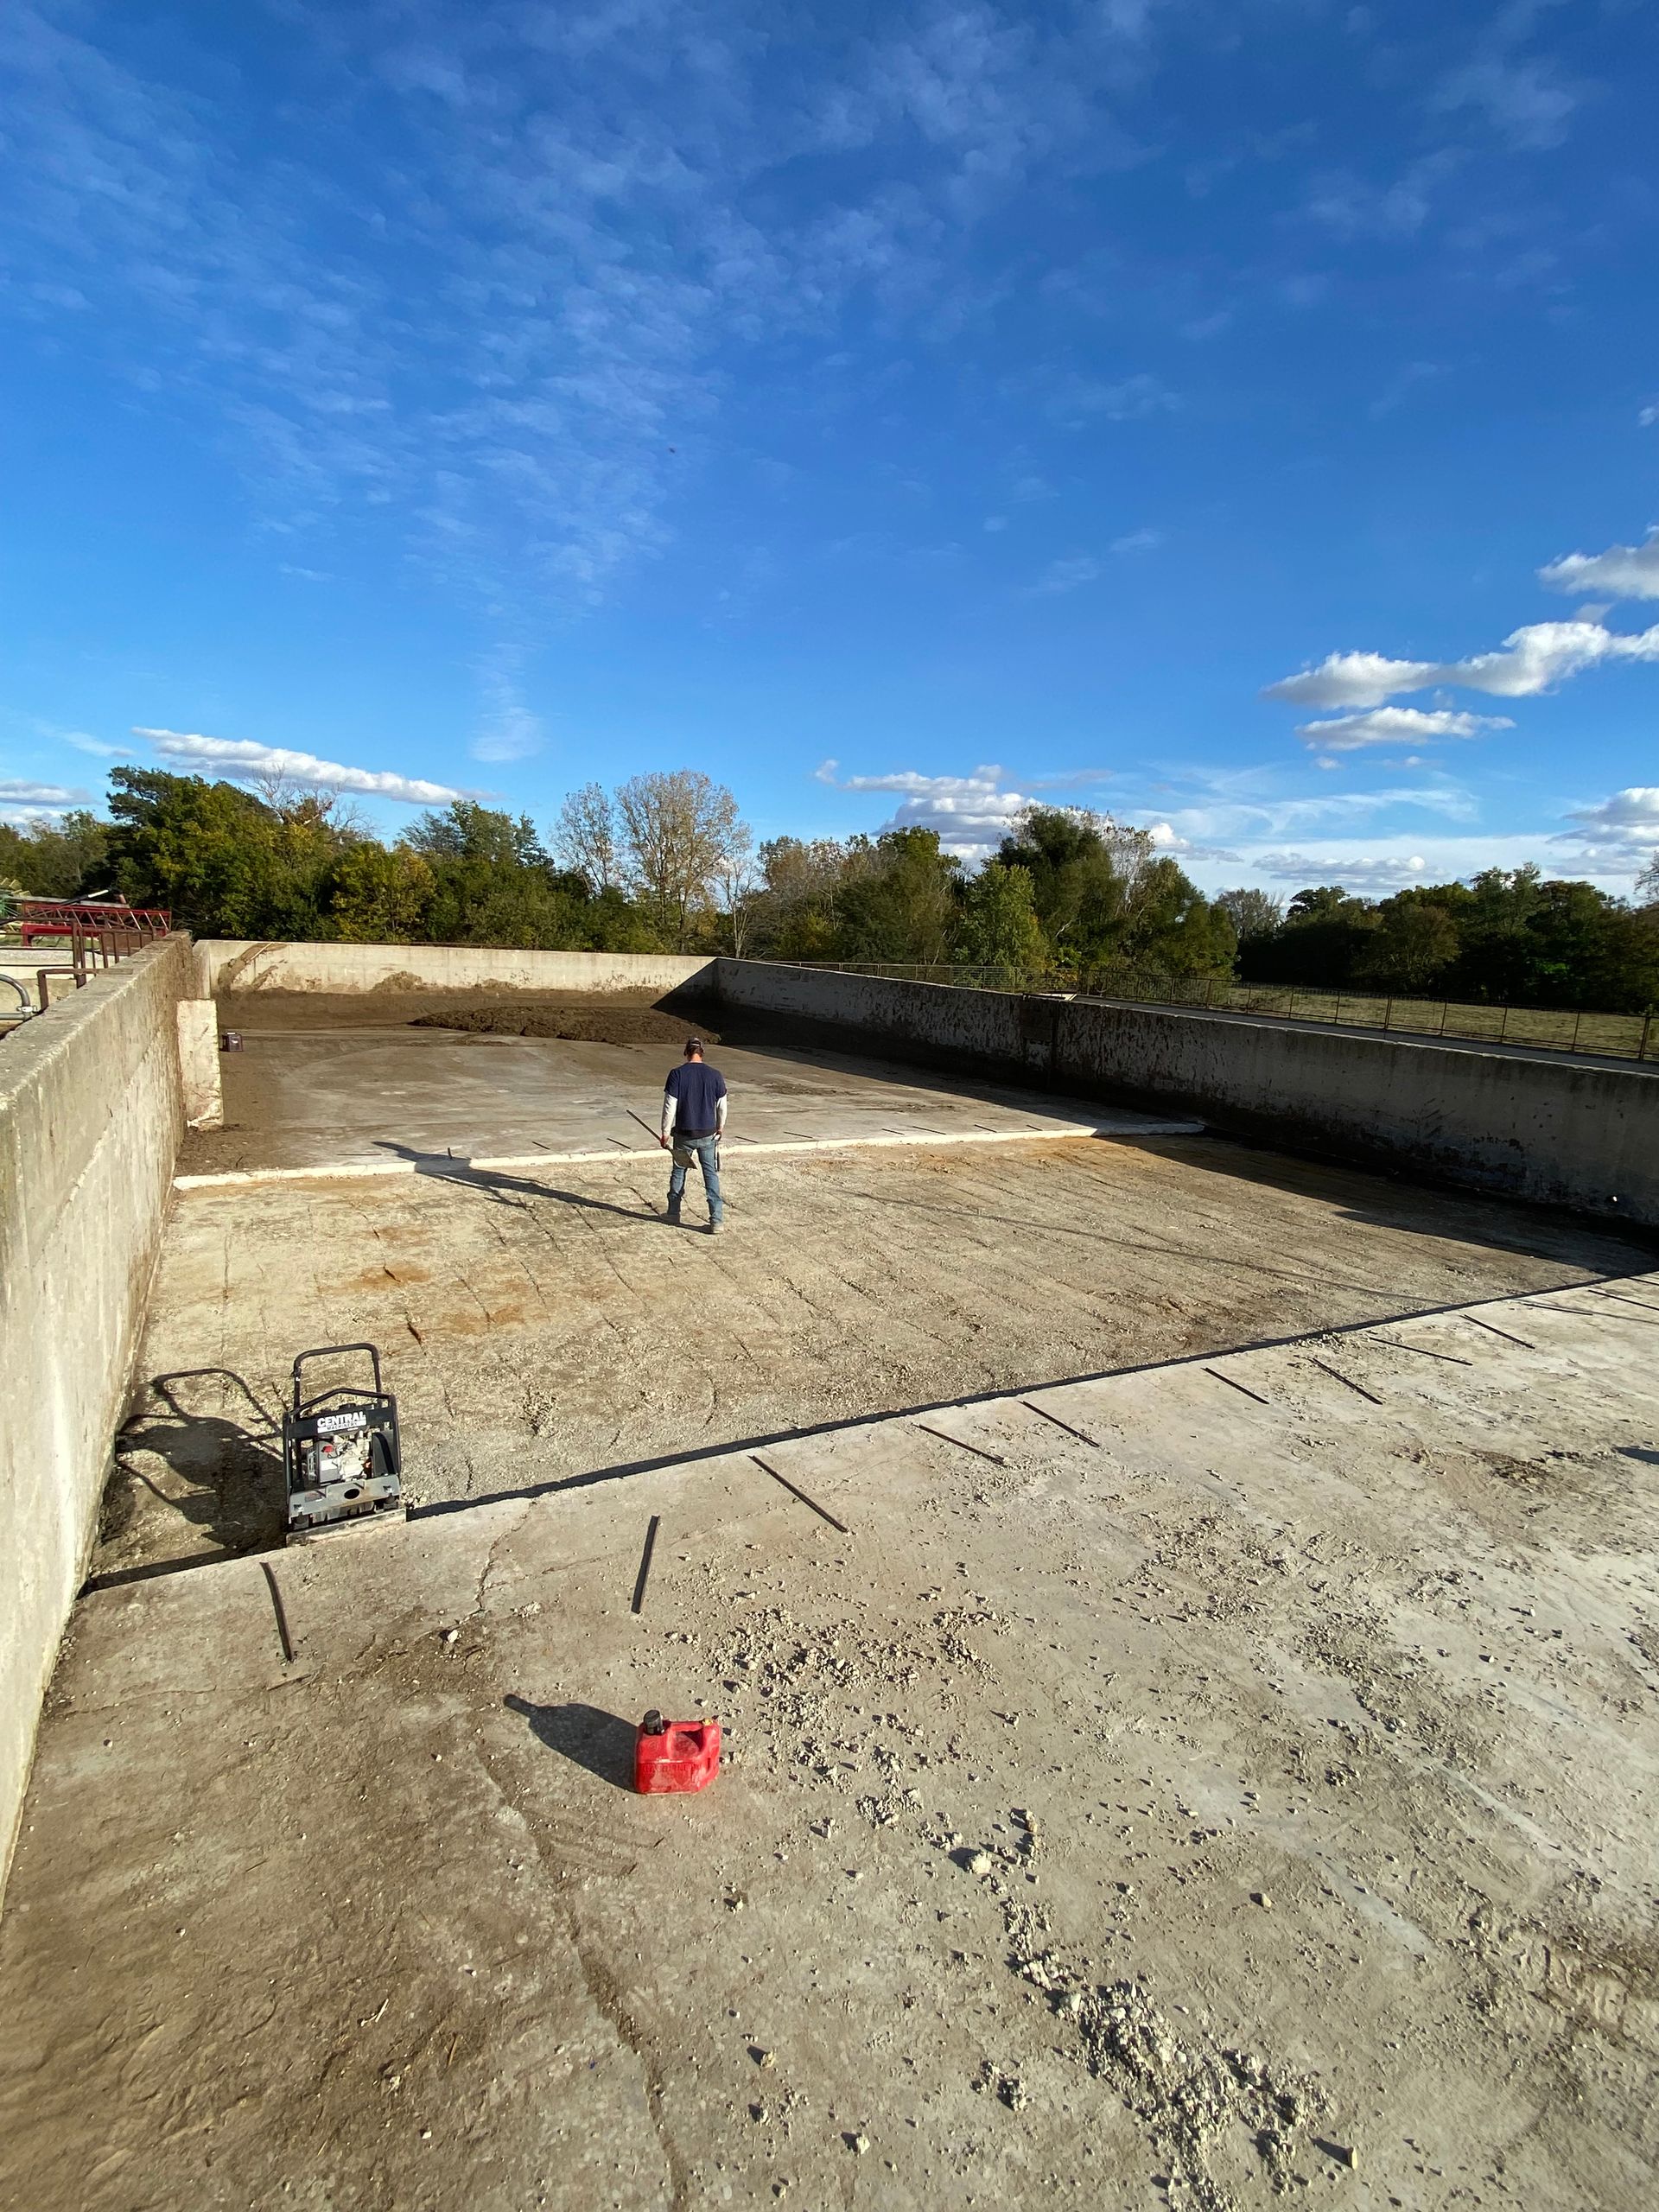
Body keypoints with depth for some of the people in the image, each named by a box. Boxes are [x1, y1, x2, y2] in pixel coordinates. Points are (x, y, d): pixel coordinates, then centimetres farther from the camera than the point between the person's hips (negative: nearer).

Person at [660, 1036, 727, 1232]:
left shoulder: (677, 1074, -10)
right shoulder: (715, 1075, -4)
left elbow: (669, 1107, -11)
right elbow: (721, 1107, 4)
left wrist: (665, 1133, 0)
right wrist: (720, 1128, 20)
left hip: (683, 1135, -1)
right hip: (708, 1134, 1)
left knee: (678, 1171, 18)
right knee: (711, 1175, 7)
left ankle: (673, 1214, 29)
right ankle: (716, 1221, 1)